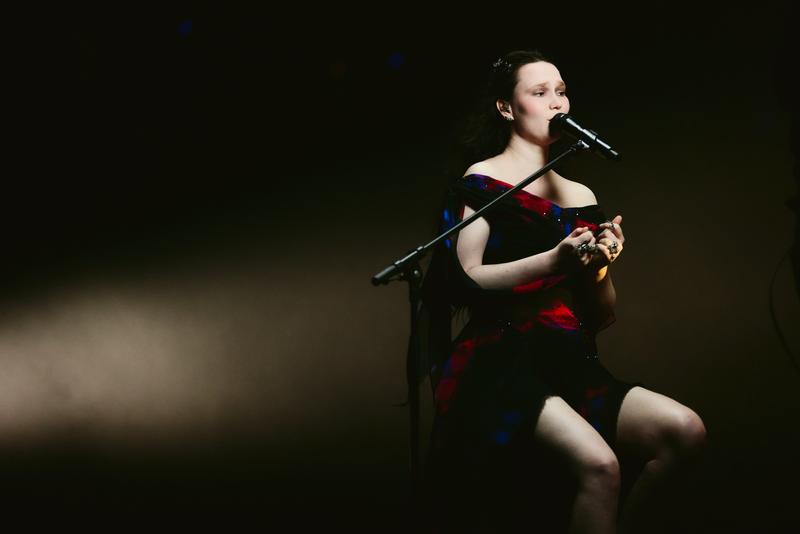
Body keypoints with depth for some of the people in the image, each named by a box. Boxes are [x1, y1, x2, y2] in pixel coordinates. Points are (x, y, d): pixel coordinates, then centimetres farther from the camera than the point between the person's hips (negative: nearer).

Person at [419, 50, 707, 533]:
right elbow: (467, 279, -9)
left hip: (570, 364, 6)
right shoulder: (481, 183, 3)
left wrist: (603, 267, -5)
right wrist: (554, 260, -19)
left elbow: (602, 318, 15)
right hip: (500, 362, -6)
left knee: (685, 430, -17)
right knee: (599, 466, -30)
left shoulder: (582, 198, 17)